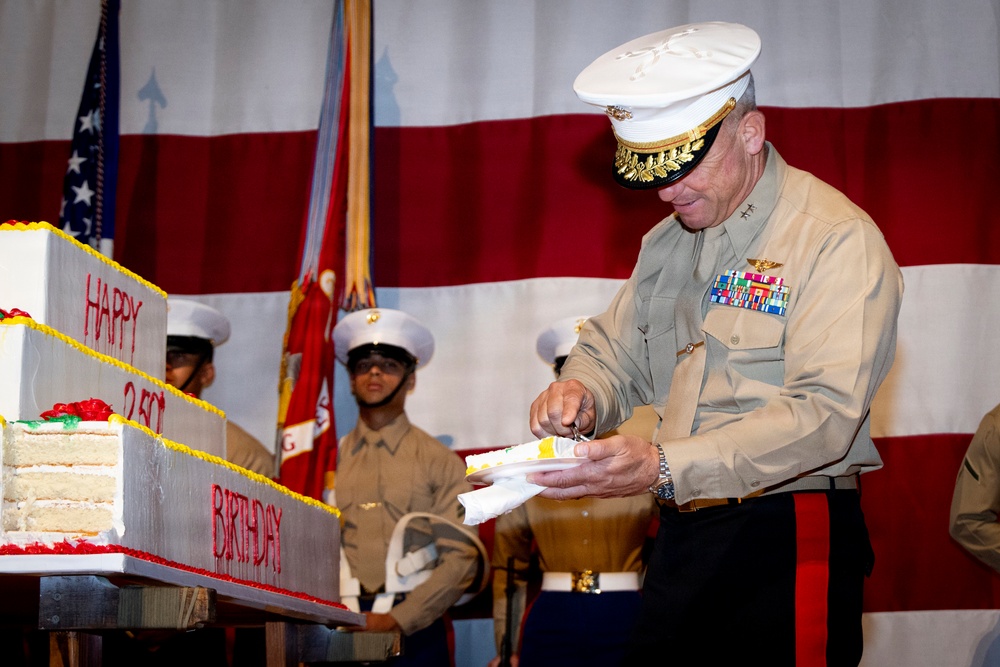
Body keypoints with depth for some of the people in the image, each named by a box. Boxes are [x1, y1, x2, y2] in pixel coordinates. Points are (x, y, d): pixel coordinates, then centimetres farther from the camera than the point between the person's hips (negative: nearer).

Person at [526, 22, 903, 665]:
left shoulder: (839, 239, -13)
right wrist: (578, 392, -5)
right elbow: (613, 352, 22)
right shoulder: (667, 242, 14)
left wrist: (664, 466, -32)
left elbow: (823, 414, -23)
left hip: (789, 541, -7)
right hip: (682, 539, 7)